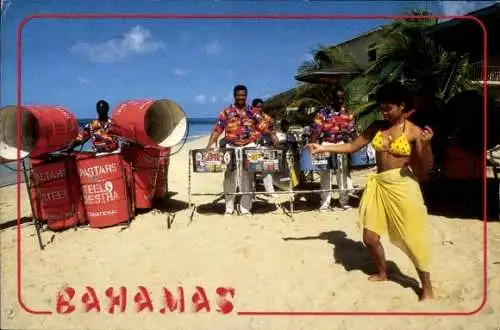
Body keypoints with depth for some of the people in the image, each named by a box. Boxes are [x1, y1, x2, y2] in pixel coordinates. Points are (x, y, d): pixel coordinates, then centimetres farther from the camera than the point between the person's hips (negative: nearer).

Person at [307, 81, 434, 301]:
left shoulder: (414, 132, -8)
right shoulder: (376, 128, 5)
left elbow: (426, 166, -8)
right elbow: (352, 147, 10)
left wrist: (426, 145, -27)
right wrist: (322, 148, 3)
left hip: (402, 187, -5)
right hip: (378, 185, 6)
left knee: (412, 239, -2)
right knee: (369, 237, 11)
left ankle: (427, 287, 16)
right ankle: (382, 273, 37)